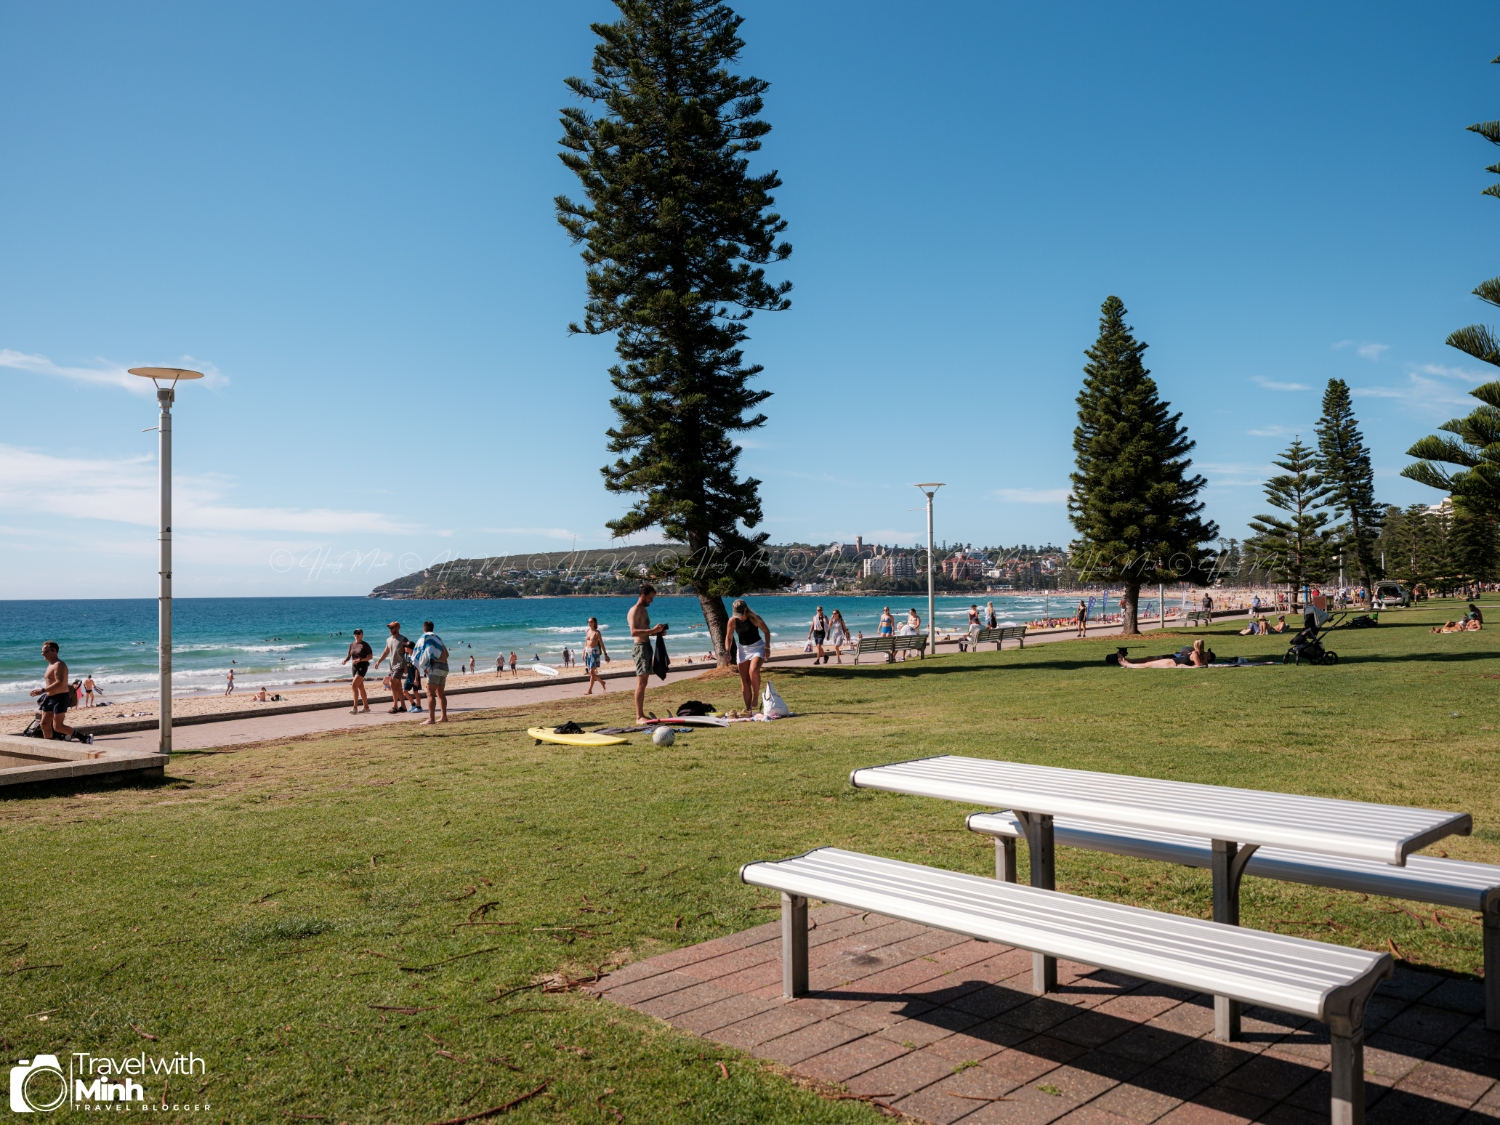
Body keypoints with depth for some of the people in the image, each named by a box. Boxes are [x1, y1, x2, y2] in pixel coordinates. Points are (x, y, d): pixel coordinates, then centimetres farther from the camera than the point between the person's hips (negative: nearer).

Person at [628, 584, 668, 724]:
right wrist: (652, 630, -25)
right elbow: (633, 632, -22)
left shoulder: (643, 610, 20)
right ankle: (639, 717, -14)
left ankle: (641, 715, 15)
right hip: (640, 647, -10)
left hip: (647, 646, 10)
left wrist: (657, 632, 11)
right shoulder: (634, 611, -11)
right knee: (641, 682, -13)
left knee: (644, 682, 11)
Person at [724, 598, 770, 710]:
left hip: (757, 646, -3)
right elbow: (729, 637, 2)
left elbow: (766, 631, -5)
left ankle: (756, 696, -8)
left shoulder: (754, 618, -18)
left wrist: (767, 648, -9)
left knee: (753, 671, -30)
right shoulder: (732, 621, -11)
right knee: (744, 680, 1)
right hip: (742, 648, 3)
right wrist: (727, 651, -12)